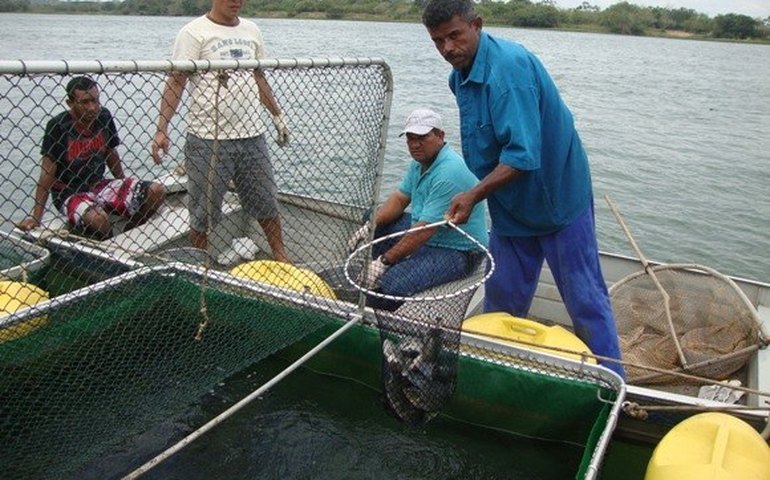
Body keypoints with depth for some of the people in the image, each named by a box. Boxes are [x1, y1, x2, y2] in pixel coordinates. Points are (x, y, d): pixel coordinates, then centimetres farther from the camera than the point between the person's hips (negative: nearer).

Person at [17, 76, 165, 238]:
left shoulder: (103, 116, -2)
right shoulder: (58, 126, -16)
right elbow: (48, 173, -15)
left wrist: (126, 187, 21)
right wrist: (35, 217, -16)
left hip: (100, 185, 6)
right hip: (70, 194, -5)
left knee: (157, 191, -12)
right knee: (98, 218, -38)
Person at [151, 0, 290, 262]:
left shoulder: (251, 30, 12)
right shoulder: (194, 32, -6)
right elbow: (176, 82, -12)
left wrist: (277, 115, 23)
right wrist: (162, 129, -20)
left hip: (251, 134, 5)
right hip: (209, 139, -5)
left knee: (266, 201, 15)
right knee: (203, 210, 5)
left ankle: (280, 255, 31)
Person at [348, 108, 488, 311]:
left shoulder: (448, 174, -28)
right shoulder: (420, 161, 5)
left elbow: (424, 230, -29)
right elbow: (400, 198, 11)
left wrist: (385, 260, -25)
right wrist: (370, 225, -6)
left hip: (457, 250, -10)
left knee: (393, 284, -29)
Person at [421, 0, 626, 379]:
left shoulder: (508, 67, -25)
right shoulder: (461, 74, 4)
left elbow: (523, 154, -32)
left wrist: (473, 196, -34)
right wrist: (478, 195, 15)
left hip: (558, 198, -8)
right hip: (511, 206, 8)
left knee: (585, 301, 3)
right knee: (501, 303, 15)